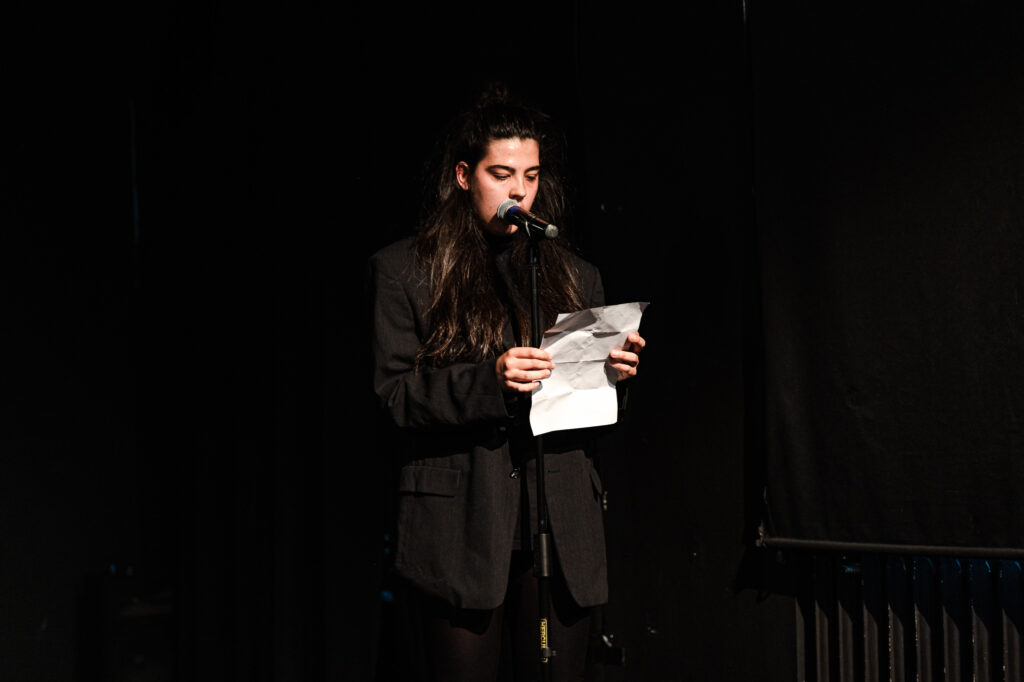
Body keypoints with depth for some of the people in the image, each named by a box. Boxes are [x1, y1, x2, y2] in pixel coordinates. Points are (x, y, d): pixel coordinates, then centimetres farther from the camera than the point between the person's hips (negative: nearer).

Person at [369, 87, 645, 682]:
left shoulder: (574, 275, 16)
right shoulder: (404, 270, 7)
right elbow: (397, 395, -3)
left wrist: (615, 374, -4)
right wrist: (488, 380, -18)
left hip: (562, 526, 3)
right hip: (462, 526, -3)